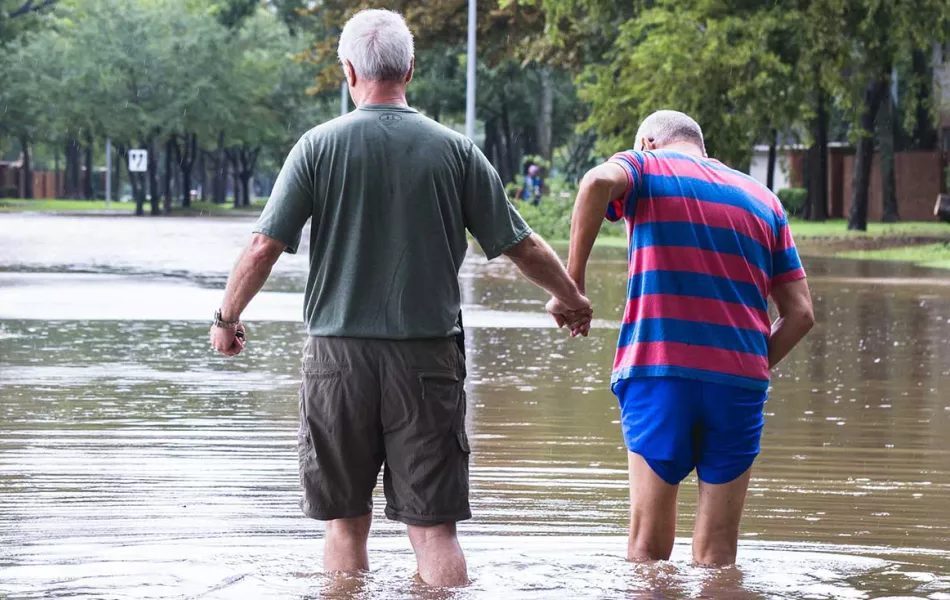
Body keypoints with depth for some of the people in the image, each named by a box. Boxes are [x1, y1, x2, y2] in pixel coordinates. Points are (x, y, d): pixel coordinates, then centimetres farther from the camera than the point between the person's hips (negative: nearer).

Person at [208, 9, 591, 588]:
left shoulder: (319, 145, -2)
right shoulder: (455, 150, 0)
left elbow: (264, 247, -4)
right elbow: (523, 246, 5)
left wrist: (227, 318, 13)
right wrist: (572, 299, 24)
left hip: (340, 352, 0)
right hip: (429, 355, 0)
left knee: (346, 523, 10)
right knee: (434, 527, 1)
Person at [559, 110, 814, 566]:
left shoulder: (647, 168, 11)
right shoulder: (762, 199, 20)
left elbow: (600, 181, -16)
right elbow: (800, 313, 12)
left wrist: (572, 281, -11)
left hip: (658, 373, -3)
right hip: (740, 384, 3)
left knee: (649, 546, 2)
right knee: (717, 554, 5)